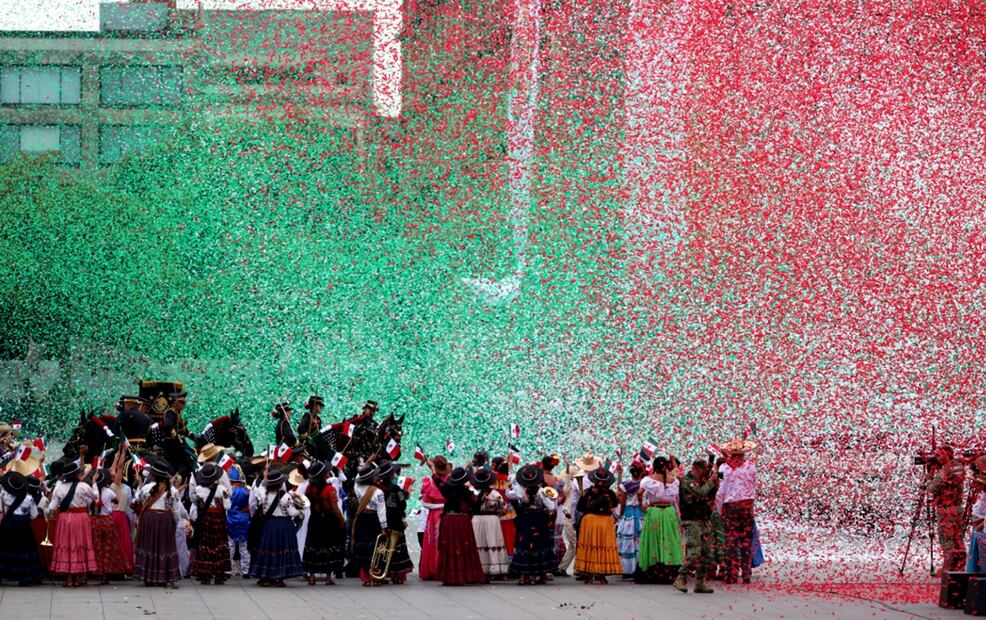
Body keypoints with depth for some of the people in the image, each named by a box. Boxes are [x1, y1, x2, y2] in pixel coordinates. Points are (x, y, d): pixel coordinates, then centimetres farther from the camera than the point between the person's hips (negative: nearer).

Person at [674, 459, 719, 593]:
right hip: (692, 522, -9)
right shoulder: (687, 481, -9)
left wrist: (715, 485, 6)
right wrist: (710, 482, -10)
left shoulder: (701, 482, 17)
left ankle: (700, 583, 10)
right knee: (694, 554, -17)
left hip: (705, 521, 9)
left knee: (707, 555, 6)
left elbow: (710, 498, 20)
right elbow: (700, 493, -24)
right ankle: (680, 580, -11)